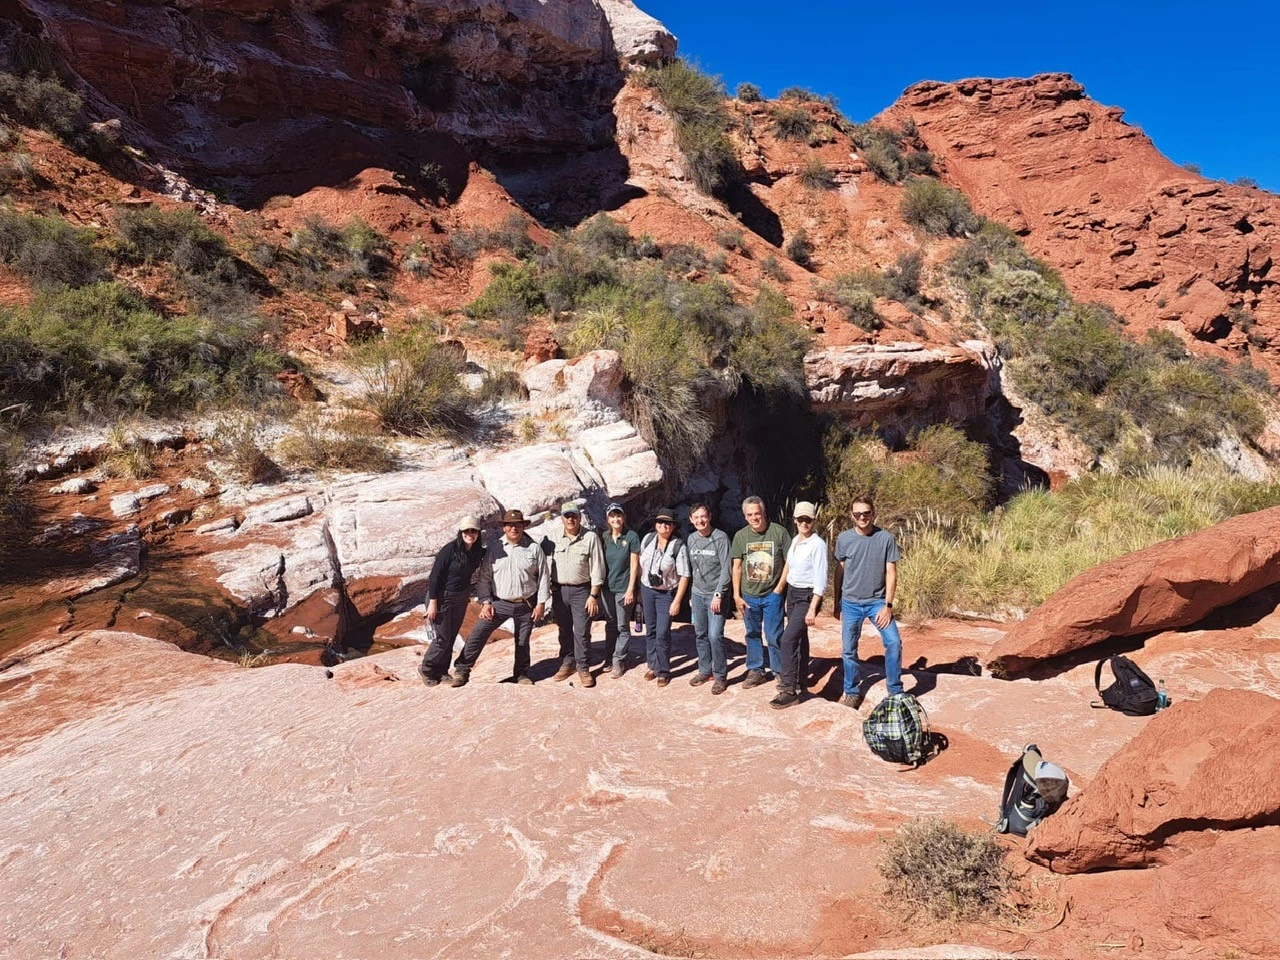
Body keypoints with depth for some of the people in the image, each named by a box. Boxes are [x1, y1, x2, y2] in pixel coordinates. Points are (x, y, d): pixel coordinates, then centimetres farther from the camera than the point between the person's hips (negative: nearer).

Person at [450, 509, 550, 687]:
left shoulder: (534, 548, -3)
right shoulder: (494, 548, 1)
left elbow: (544, 576, 0)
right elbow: (484, 577, 4)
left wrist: (541, 603, -4)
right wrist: (485, 602, -4)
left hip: (526, 605, -1)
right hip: (499, 603, 1)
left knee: (523, 642, 10)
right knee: (477, 635, -5)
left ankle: (522, 674, 29)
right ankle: (462, 670, 5)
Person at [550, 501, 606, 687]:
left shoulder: (591, 537, -7)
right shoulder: (556, 539, 6)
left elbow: (597, 568, -7)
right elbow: (551, 566, 12)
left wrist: (594, 595, -11)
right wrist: (552, 592, 9)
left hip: (581, 590, -4)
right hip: (559, 590, 4)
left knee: (582, 632, -3)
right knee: (564, 630, 13)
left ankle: (583, 668, 9)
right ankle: (567, 662, 27)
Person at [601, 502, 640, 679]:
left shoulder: (631, 536, -7)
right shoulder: (605, 538, 5)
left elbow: (634, 564, -8)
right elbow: (600, 562, 10)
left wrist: (630, 589, -11)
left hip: (623, 588, -4)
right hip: (607, 587, 4)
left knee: (622, 627, 2)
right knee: (610, 624, 14)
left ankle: (619, 661, 10)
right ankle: (608, 657, 25)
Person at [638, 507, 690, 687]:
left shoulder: (678, 546, -16)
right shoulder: (648, 539, -3)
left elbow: (684, 576, -15)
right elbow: (640, 564, 8)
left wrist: (677, 601, -17)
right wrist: (638, 589, 10)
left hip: (666, 593, -4)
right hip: (647, 589, 5)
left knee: (662, 633, -7)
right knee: (650, 630, 13)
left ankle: (663, 671, 9)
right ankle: (653, 666, 28)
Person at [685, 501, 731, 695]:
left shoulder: (720, 538, -10)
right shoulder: (691, 539, 7)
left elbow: (726, 569, -13)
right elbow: (690, 568, 13)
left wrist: (718, 595, -16)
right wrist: (690, 595, 12)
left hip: (716, 595, -5)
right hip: (697, 594, 6)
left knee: (715, 635, -10)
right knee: (700, 635, 11)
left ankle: (720, 676, 4)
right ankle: (705, 670, 25)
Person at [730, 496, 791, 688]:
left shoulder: (779, 533, -8)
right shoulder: (740, 536, 0)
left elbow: (789, 562, -4)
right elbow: (736, 567, 5)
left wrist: (779, 588, -8)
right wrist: (736, 595, 2)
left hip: (772, 595, -3)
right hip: (749, 595, 3)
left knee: (774, 636, 0)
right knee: (752, 634, 13)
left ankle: (780, 672, 15)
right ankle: (756, 670, 26)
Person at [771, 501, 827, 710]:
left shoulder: (818, 545, -16)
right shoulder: (795, 540, 7)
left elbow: (820, 580, -18)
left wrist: (812, 609, -21)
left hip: (807, 596, -8)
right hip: (792, 592, 8)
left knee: (788, 639, -16)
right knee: (799, 638, 17)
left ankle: (790, 690, -11)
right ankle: (799, 682, 29)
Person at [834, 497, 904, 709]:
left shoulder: (886, 538, -7)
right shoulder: (844, 539, -3)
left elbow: (891, 573, -6)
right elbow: (839, 571, 6)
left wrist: (888, 605, -11)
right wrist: (838, 604, 10)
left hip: (877, 602, -1)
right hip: (851, 603, 1)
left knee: (894, 642, -12)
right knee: (849, 650, 6)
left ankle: (895, 691, 5)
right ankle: (852, 692, 24)